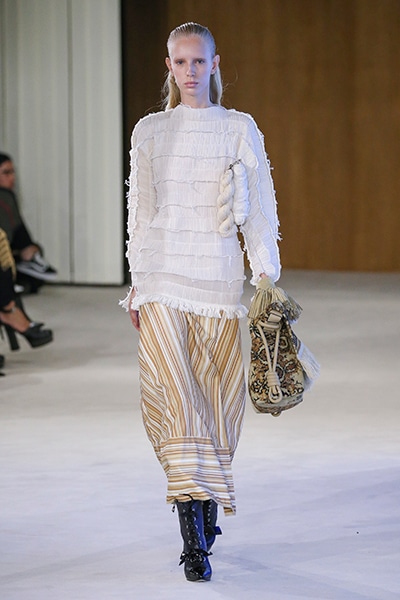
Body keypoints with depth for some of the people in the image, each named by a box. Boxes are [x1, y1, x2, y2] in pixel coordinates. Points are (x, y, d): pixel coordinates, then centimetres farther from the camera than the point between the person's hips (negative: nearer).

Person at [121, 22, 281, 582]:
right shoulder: (149, 132, 9)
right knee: (173, 396, -11)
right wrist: (137, 281, 10)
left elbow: (260, 208, 3)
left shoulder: (239, 129, 4)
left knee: (215, 400, 4)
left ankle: (205, 507, 25)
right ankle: (194, 535, -14)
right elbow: (140, 211, 13)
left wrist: (267, 273, -5)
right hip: (163, 278, 0)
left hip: (219, 278, 0)